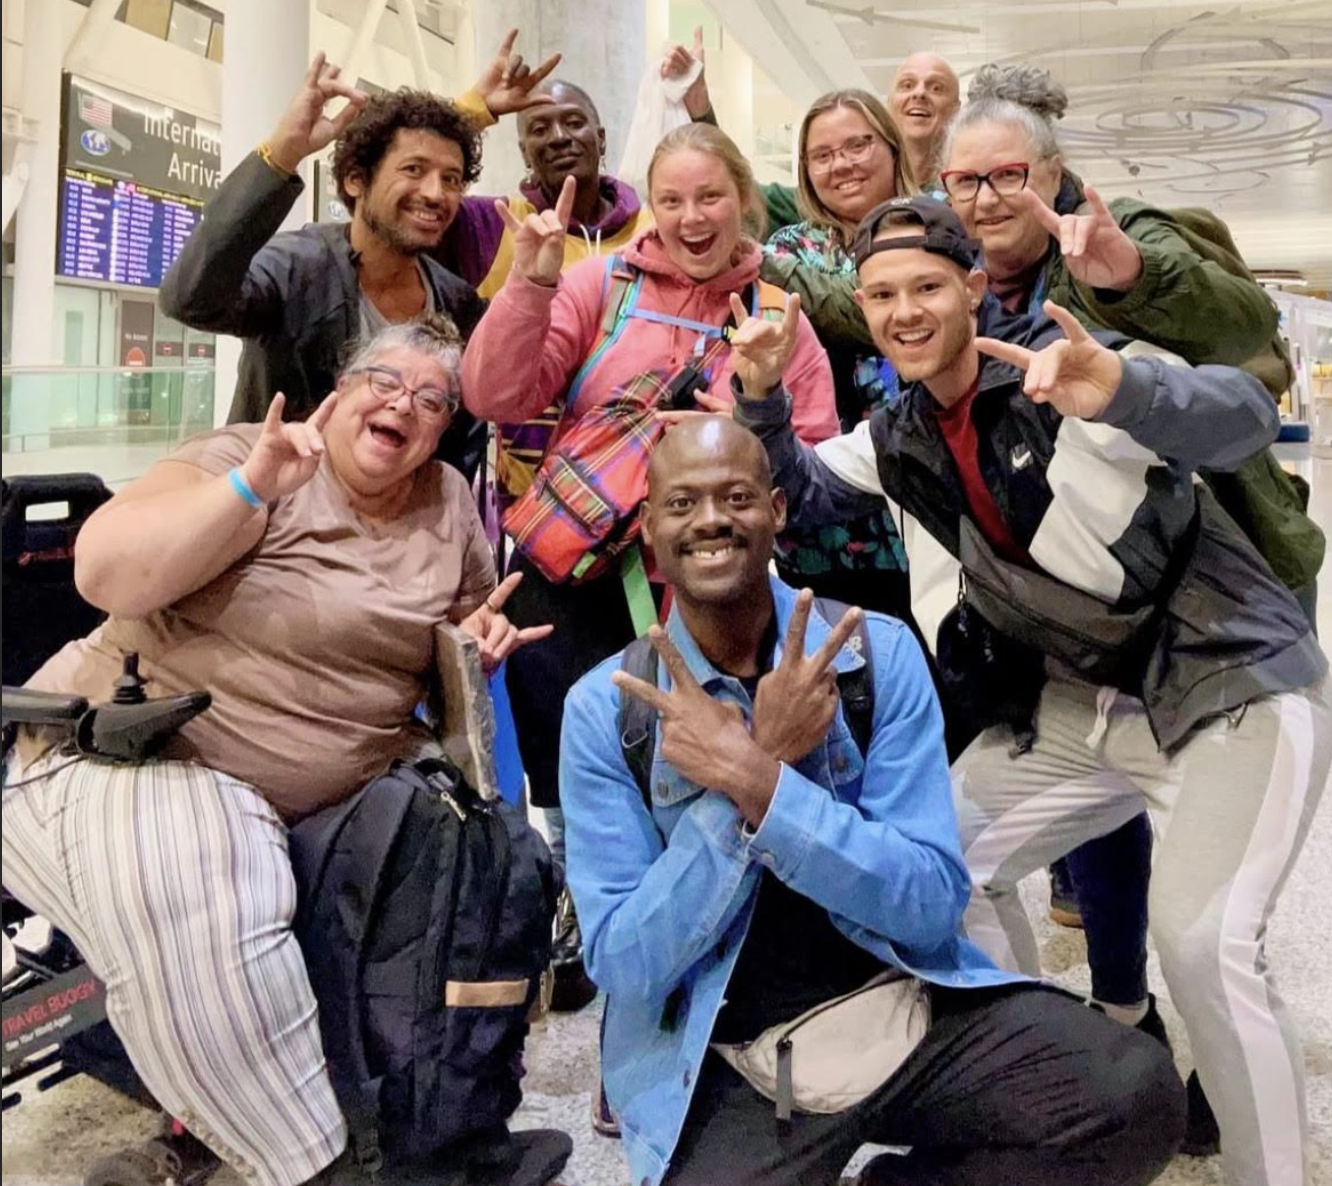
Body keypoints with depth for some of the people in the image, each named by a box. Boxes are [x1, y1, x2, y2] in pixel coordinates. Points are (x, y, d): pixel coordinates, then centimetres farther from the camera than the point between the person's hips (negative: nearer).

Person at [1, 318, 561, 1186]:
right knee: (199, 920, -33)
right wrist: (250, 487, -34)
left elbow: (470, 622, 21)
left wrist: (480, 640, -3)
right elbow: (106, 575, -24)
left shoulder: (449, 503, 6)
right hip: (137, 748, -6)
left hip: (343, 781, 6)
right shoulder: (249, 459, -12)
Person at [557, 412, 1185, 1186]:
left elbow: (934, 902, -11)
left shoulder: (879, 652, -5)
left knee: (1138, 1096, -21)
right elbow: (626, 969, -11)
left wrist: (755, 780, -25)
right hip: (729, 1060, -1)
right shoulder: (604, 708, -6)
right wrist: (760, 763, -21)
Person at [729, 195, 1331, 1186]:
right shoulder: (904, 437, 4)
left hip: (1238, 691, -7)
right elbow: (803, 493, 10)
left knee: (1204, 943, -23)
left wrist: (1122, 390, -54)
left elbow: (1243, 417, -32)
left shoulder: (1056, 371, -19)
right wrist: (763, 398, -10)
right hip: (1084, 701, 7)